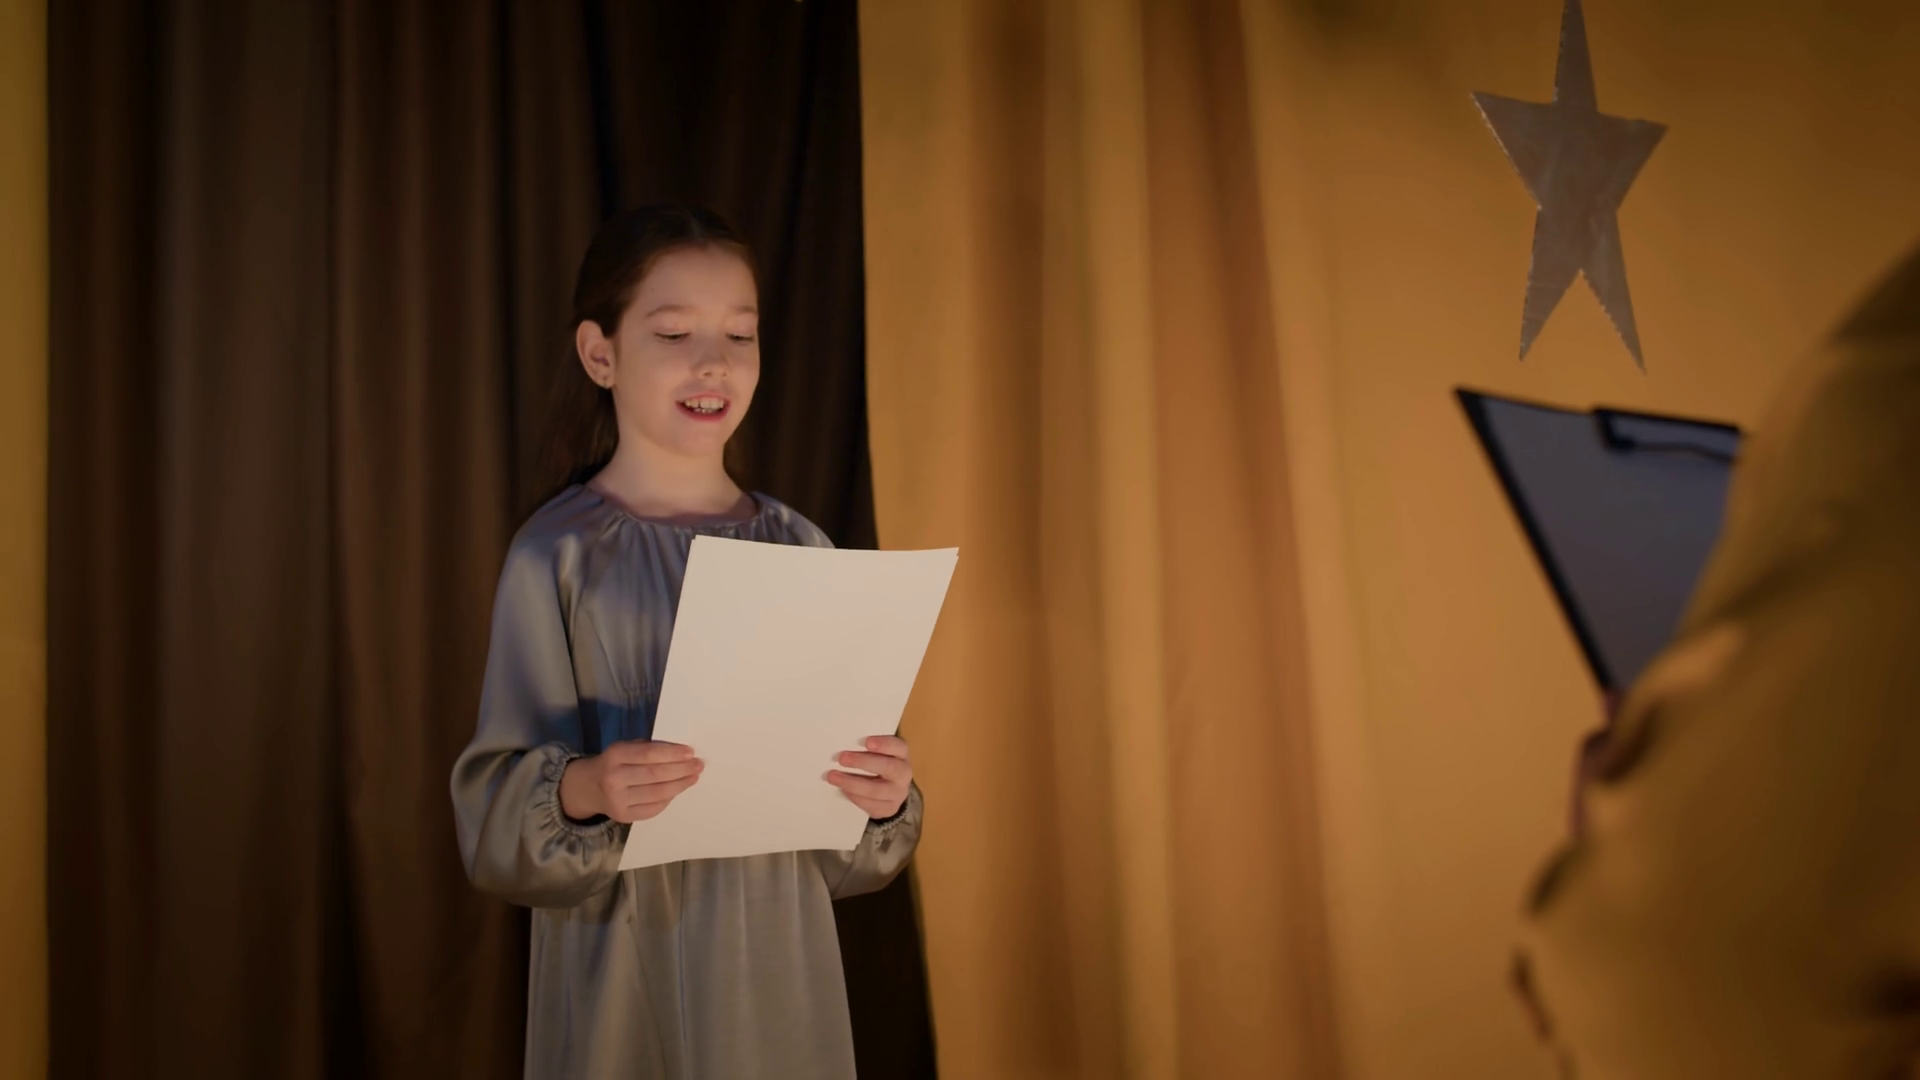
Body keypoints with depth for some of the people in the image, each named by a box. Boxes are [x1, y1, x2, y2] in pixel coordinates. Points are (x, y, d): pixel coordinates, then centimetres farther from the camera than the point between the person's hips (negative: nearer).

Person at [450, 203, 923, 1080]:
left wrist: (887, 801, -15)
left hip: (780, 962, 3)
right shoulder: (559, 554, -7)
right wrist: (580, 794, -28)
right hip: (624, 969, -3)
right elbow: (493, 819, -9)